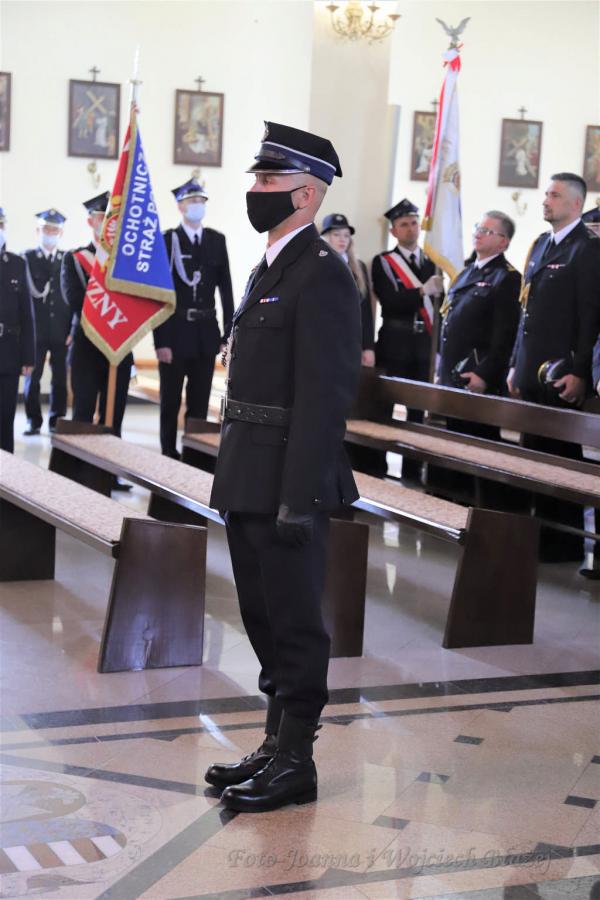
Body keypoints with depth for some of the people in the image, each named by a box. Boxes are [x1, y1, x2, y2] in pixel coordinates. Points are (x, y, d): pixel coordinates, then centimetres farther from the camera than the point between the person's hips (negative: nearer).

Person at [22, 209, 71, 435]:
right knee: (32, 377, 1)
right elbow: (32, 292, -3)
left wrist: (73, 328, 0)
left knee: (60, 379, 2)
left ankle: (56, 421, 12)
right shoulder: (26, 259, 4)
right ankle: (33, 421, 11)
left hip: (61, 330, 1)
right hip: (36, 330, -1)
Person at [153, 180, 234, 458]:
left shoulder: (216, 240, 7)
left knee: (200, 403, 10)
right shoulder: (167, 240, -6)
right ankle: (169, 454, 15)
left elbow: (226, 289, 8)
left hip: (206, 333, 4)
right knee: (171, 402, 6)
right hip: (176, 333, -4)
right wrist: (161, 340, -13)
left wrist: (228, 333, 1)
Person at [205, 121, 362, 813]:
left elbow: (324, 396, -19)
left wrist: (299, 496, -22)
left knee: (293, 622, 0)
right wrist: (234, 475, 15)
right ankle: (278, 743, 28)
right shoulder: (269, 269, 17)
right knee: (265, 619, 16)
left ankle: (295, 761, 11)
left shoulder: (321, 275, -13)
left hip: (287, 486, -9)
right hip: (249, 483, 9)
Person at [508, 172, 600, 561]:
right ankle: (543, 532, 21)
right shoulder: (541, 245, 16)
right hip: (532, 372, 8)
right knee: (536, 453, 12)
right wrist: (516, 364, 16)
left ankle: (566, 542, 8)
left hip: (561, 375, -8)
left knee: (561, 457, -1)